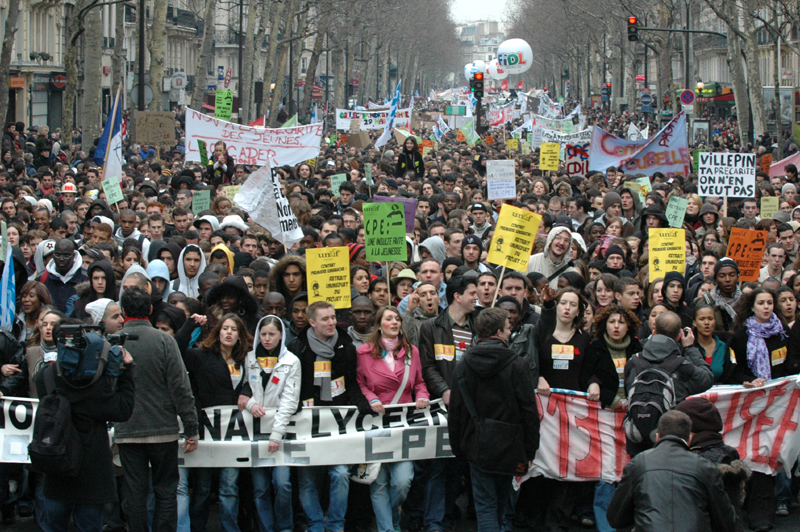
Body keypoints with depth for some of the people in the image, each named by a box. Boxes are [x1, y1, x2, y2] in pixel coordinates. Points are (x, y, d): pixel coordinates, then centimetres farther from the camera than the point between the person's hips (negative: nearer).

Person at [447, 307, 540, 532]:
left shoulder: (463, 366, -1)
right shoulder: (515, 365, -9)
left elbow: (455, 412, 3)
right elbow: (529, 410, -9)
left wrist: (458, 447, 13)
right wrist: (530, 450, -1)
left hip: (478, 446, 1)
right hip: (508, 446, -1)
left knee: (485, 505, 0)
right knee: (500, 502, 18)